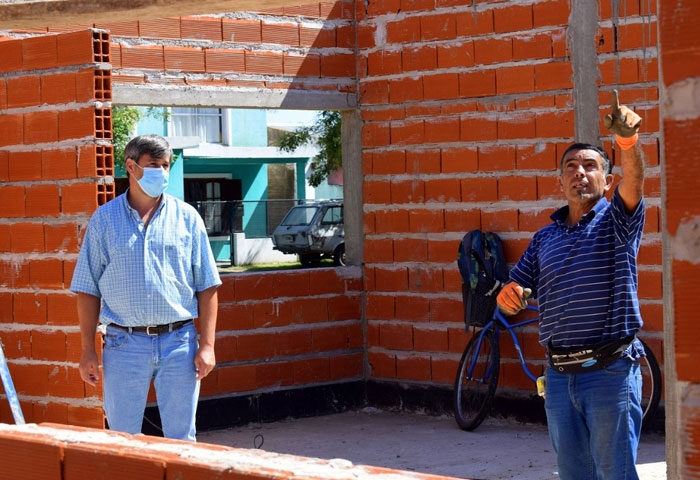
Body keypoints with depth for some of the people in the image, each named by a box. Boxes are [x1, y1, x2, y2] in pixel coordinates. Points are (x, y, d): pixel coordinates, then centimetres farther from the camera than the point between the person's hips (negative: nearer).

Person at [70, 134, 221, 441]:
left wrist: (207, 344, -3)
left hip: (179, 340, 1)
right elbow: (88, 290, 4)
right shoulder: (105, 219, 3)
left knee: (181, 436, 8)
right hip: (124, 343, 0)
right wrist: (88, 350, -1)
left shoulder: (187, 217, 5)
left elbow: (206, 287, 4)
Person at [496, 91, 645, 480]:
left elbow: (634, 179, -20)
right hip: (559, 373, 5)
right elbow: (513, 297, 14)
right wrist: (508, 297, -11)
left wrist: (627, 138, -41)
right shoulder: (545, 238, 14)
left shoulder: (616, 221, 1)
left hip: (610, 371, -5)